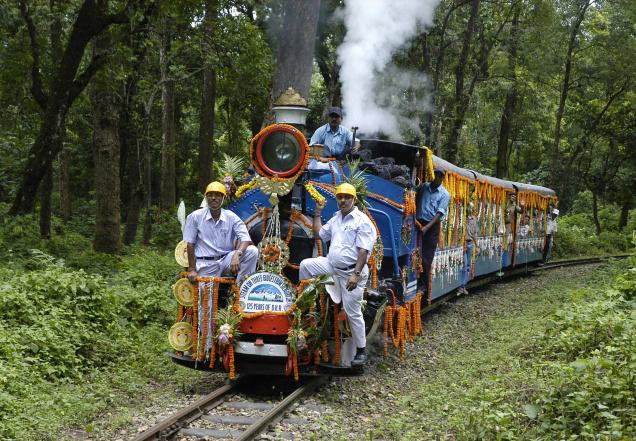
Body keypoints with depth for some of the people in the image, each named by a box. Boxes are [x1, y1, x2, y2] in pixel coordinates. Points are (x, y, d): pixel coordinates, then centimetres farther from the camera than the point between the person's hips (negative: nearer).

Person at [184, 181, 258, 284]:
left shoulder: (232, 217, -1)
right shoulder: (195, 217, -3)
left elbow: (245, 239, -12)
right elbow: (190, 244, 0)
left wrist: (237, 254, -33)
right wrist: (191, 270, -3)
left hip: (226, 260, 2)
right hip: (206, 264, -2)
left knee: (252, 251, -22)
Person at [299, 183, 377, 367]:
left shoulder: (362, 221, -13)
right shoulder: (336, 218, 12)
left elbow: (363, 250, -19)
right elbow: (319, 234, 25)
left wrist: (356, 274, -26)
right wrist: (317, 214, 17)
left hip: (351, 271, -7)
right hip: (333, 265, 7)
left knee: (353, 312, -2)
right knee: (306, 264, 1)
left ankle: (361, 351, 8)